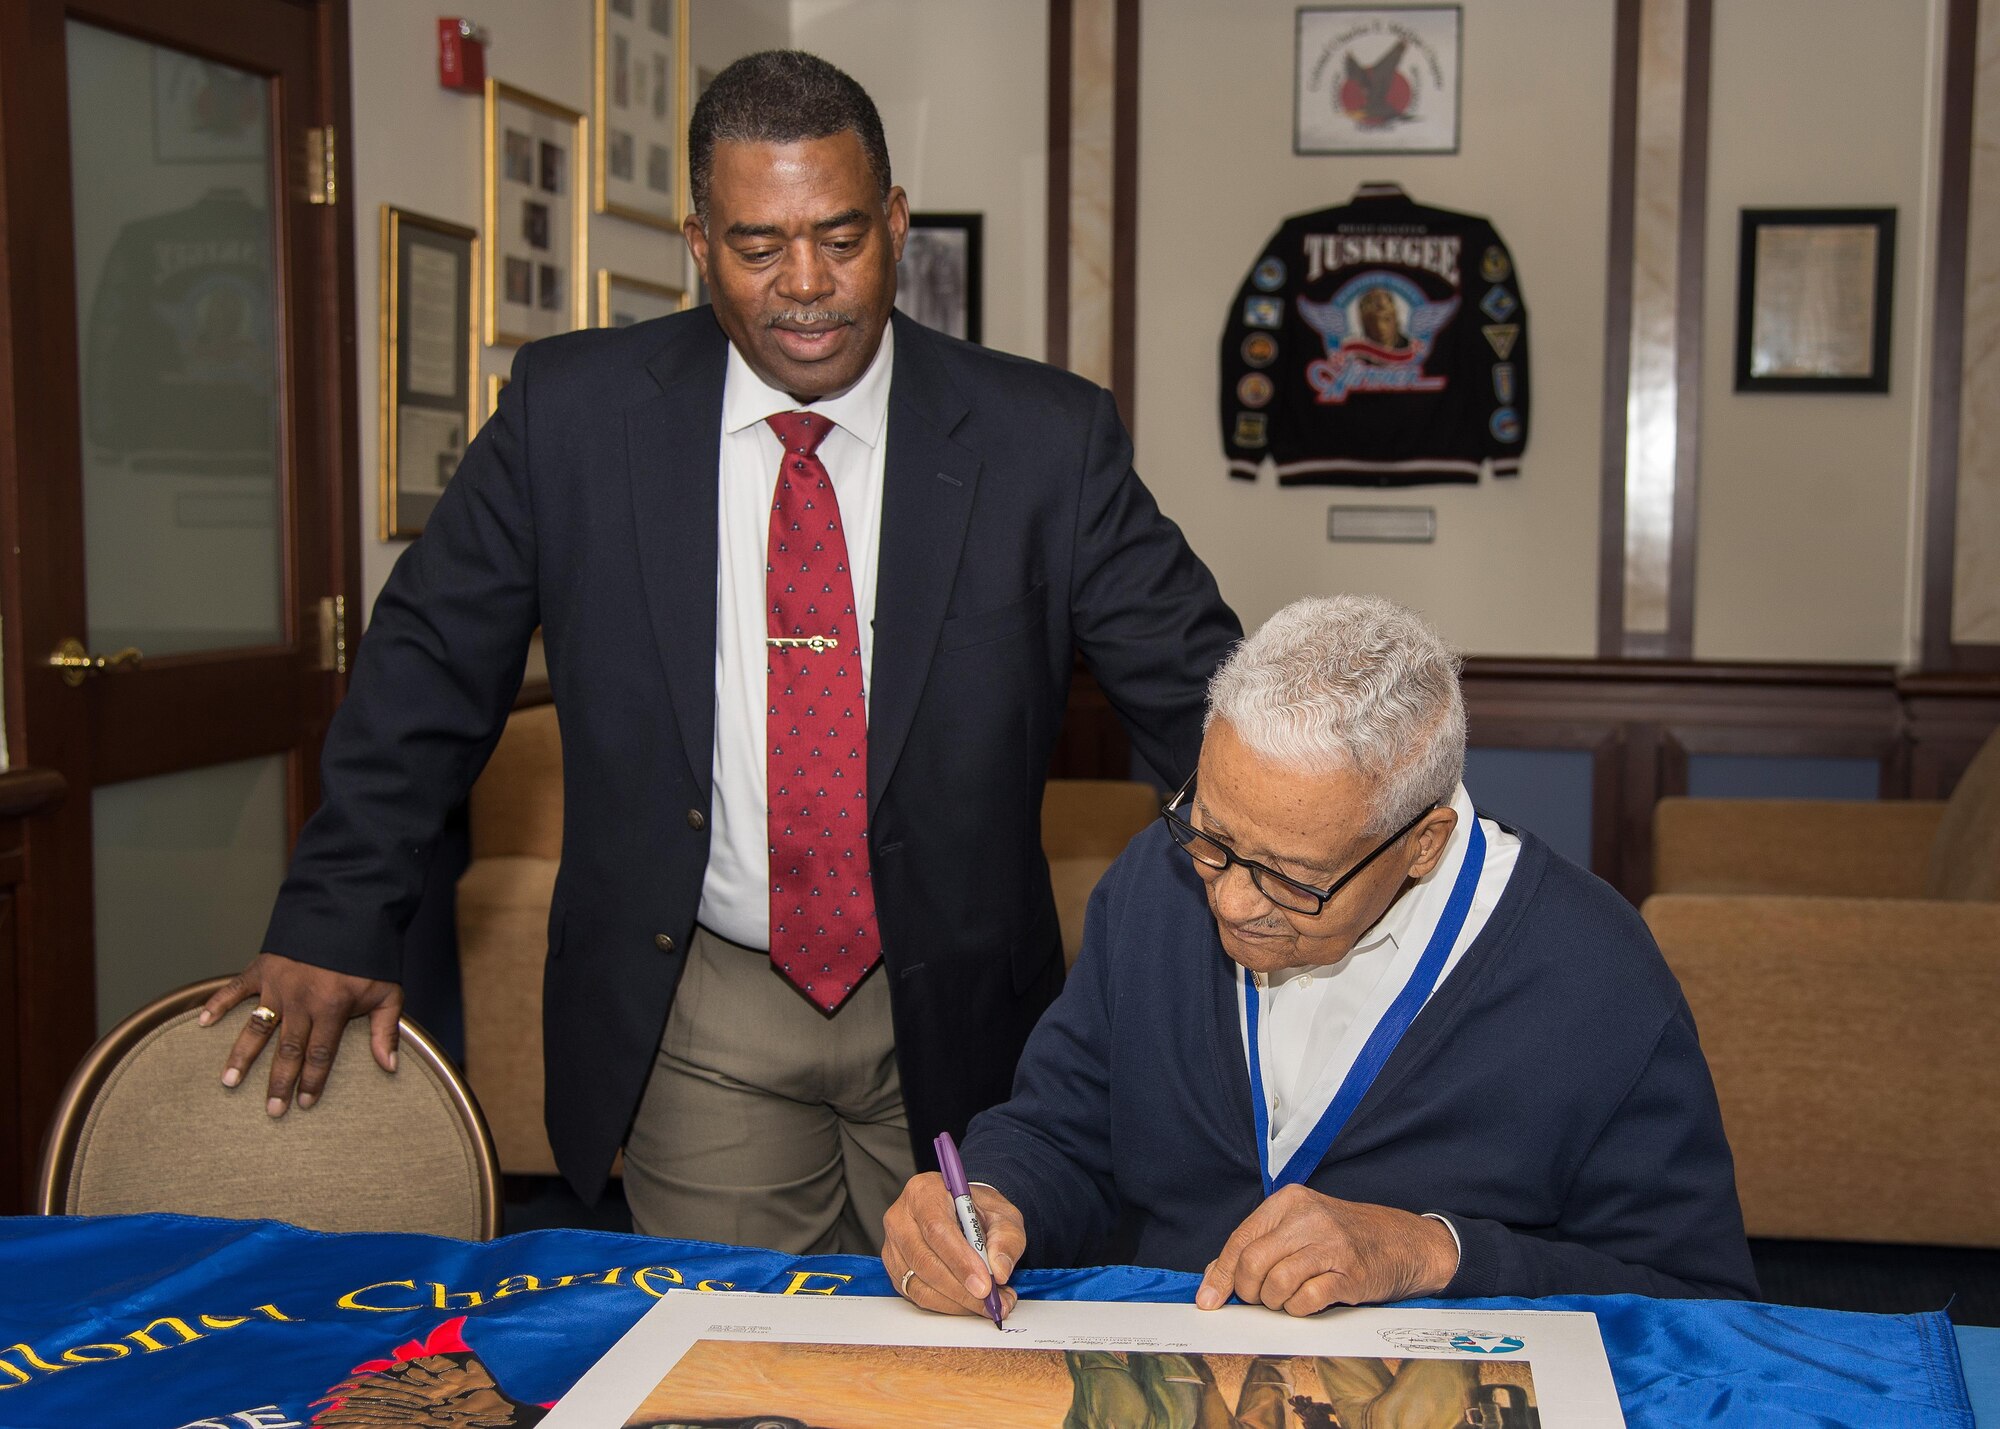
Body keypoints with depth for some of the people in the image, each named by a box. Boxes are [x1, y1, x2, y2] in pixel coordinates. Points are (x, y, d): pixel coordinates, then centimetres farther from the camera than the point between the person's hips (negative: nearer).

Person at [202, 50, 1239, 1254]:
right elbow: (431, 667, 2)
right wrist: (339, 920, -2)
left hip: (952, 1018, 1)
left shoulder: (1045, 440, -7)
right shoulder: (574, 410, -5)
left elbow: (1199, 688, -3)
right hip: (697, 1026, 0)